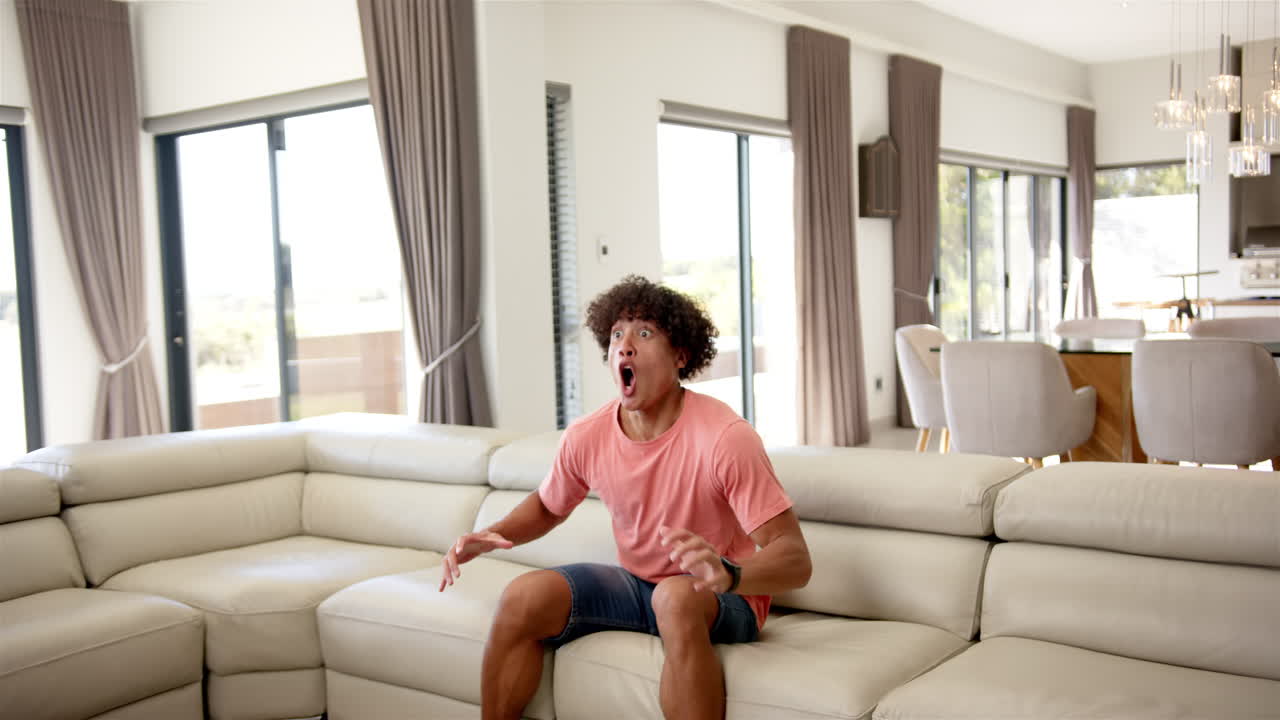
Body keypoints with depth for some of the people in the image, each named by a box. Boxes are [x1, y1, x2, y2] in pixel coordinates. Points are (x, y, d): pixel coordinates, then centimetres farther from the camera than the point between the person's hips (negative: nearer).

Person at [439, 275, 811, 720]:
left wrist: (727, 574, -47)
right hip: (636, 583, 5)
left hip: (724, 600, -5)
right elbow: (547, 507, 14)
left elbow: (795, 559, -26)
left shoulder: (725, 438, -25)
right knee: (523, 597, -15)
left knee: (676, 596, -37)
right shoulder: (585, 438, -9)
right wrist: (493, 535, -7)